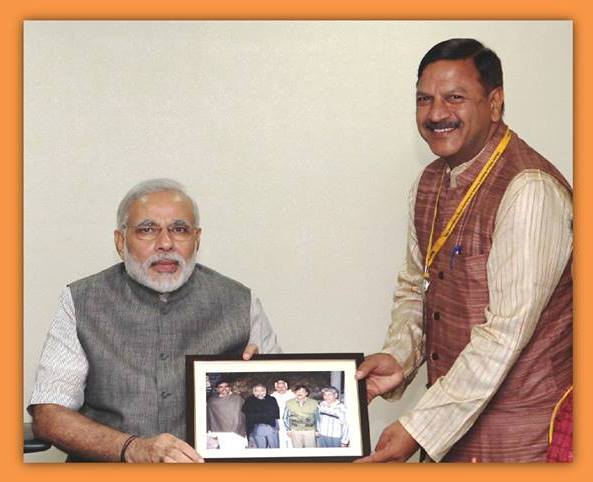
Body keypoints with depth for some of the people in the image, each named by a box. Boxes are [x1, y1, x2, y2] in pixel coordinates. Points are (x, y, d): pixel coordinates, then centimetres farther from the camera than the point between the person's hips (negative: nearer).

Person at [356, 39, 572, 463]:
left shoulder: (529, 190, -21)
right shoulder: (430, 183, 6)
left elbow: (508, 331, -24)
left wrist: (421, 428, -23)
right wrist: (398, 357, -5)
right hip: (452, 419, 7)